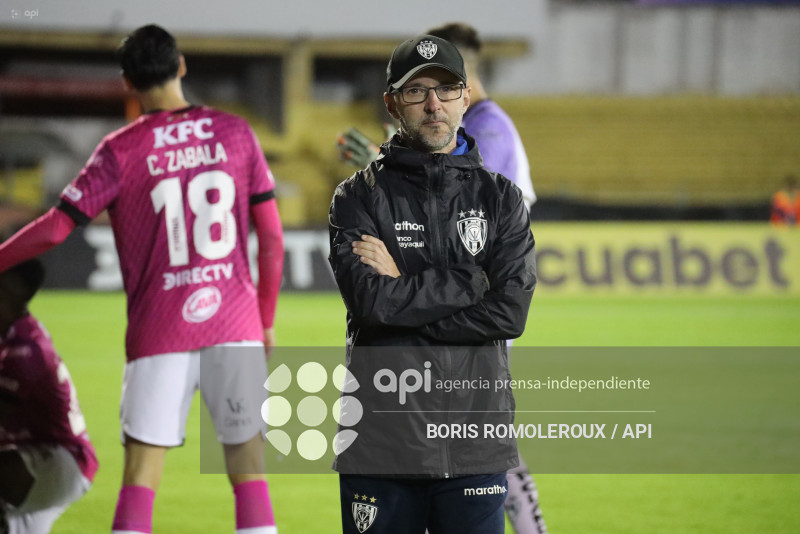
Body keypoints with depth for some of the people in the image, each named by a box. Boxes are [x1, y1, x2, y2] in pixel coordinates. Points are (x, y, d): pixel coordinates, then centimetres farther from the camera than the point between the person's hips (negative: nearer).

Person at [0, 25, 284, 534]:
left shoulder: (121, 150, -3)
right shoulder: (235, 134, 5)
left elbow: (54, 228, -5)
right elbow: (272, 237, 7)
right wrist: (267, 319, 17)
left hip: (159, 334, -2)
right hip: (235, 325, 2)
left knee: (139, 480, -2)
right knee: (250, 473, 5)